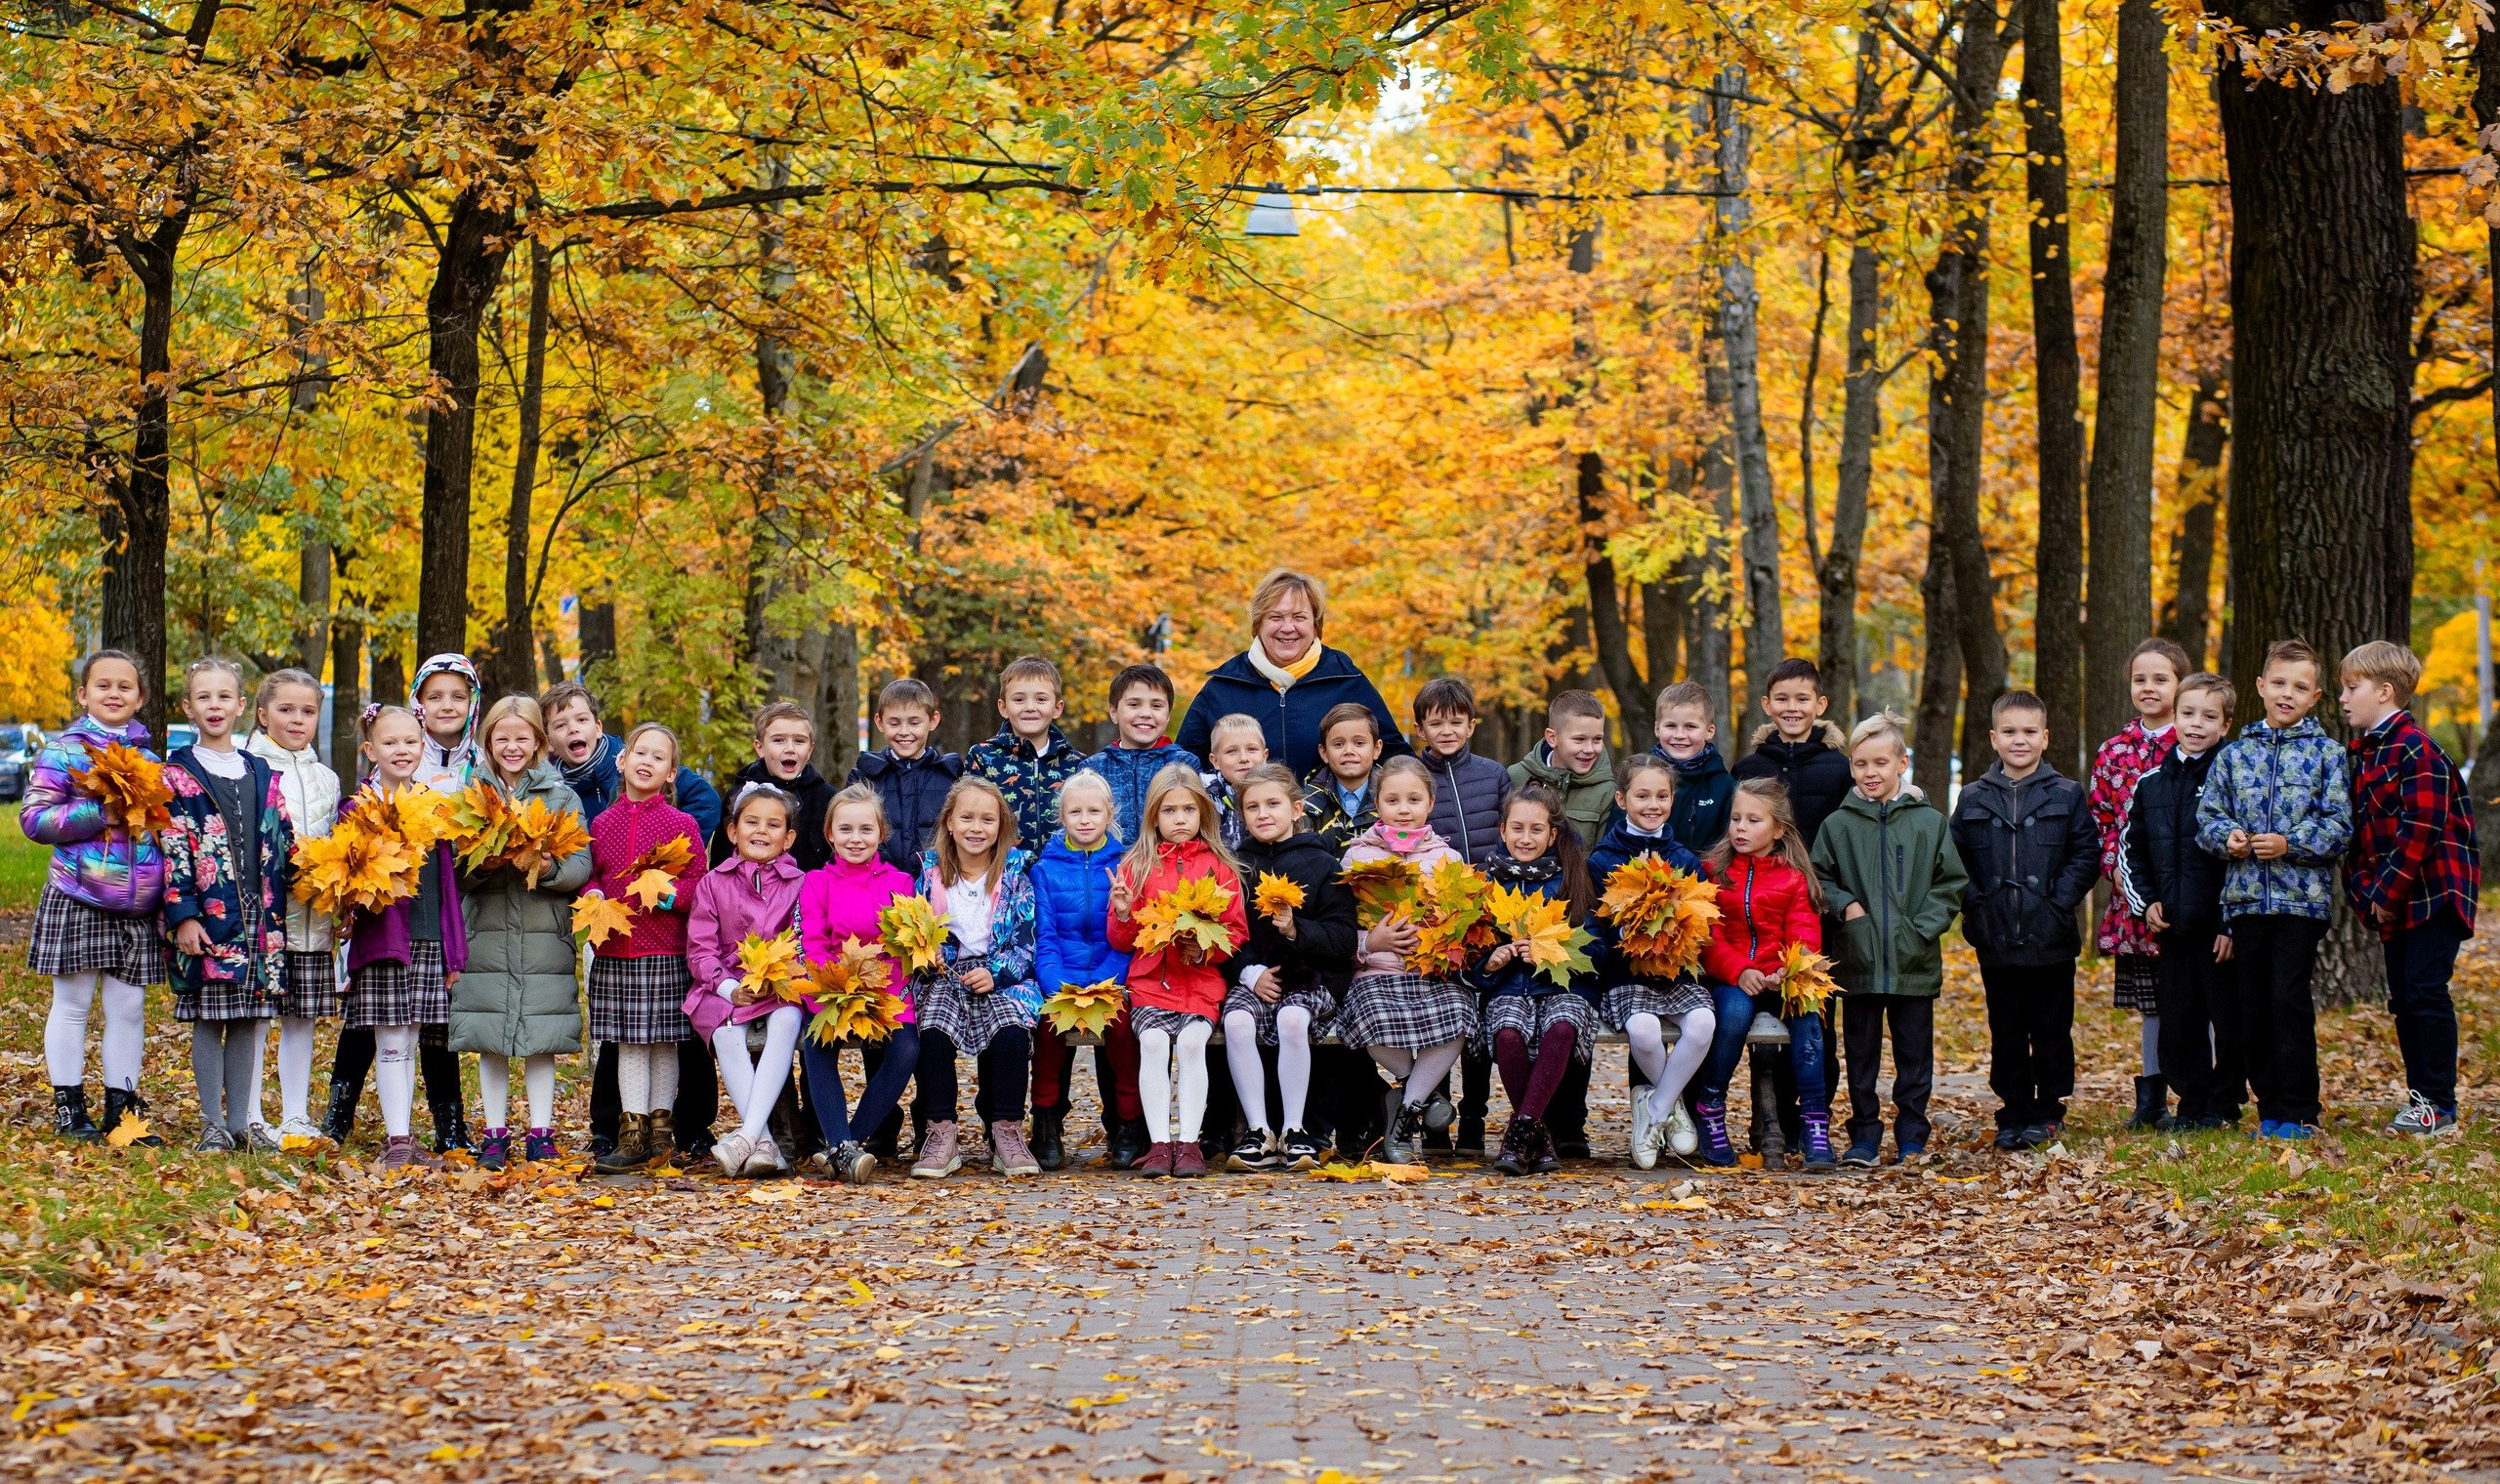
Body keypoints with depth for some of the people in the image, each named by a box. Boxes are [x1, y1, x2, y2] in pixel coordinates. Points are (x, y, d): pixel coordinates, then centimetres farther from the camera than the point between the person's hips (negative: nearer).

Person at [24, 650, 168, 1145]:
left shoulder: (150, 757, 12)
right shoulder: (63, 750, -2)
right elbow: (34, 818, -10)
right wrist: (101, 813, -18)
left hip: (137, 907, 4)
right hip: (77, 898, -4)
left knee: (129, 1007, 6)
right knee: (73, 1003, 3)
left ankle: (121, 1104, 15)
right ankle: (68, 1105, 11)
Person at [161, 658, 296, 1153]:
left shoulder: (261, 774, 13)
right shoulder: (178, 774, 0)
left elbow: (282, 841, 14)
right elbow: (171, 848, -7)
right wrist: (183, 914, -14)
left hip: (258, 914, 4)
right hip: (207, 912, -4)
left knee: (250, 1019, 6)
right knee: (208, 1019, 0)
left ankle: (244, 1120, 13)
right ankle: (212, 1124, 7)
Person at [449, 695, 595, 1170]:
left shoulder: (562, 797, 5)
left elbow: (581, 867, -1)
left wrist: (547, 868, -20)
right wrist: (481, 863, -16)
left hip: (545, 938, -1)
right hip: (487, 934, 1)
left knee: (542, 1040, 1)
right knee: (489, 1041, 3)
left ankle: (541, 1132, 9)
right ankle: (494, 1133, 11)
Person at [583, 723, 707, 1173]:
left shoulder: (681, 824, 0)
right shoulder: (602, 823, 10)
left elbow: (696, 881, -2)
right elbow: (591, 876, 16)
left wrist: (669, 895, -20)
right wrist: (591, 896, -4)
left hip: (665, 950, -3)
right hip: (613, 950, 3)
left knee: (664, 1041, 4)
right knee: (627, 1043, 5)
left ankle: (661, 1127, 12)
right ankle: (631, 1132, 7)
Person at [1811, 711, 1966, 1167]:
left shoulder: (1929, 822, 2)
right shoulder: (1839, 825, 3)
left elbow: (1951, 884, 4)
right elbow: (1818, 878, 10)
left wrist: (1925, 925, -8)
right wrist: (1844, 905, -7)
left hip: (1915, 962, 0)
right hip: (1858, 959, 0)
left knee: (1915, 1053, 6)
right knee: (1860, 1054, 6)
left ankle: (1912, 1135, 15)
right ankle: (1864, 1136, 14)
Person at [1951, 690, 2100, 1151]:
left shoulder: (2066, 794, 1)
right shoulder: (1974, 798, 6)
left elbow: (2087, 855, -1)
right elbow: (1955, 860, 7)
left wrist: (2060, 902, -12)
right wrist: (1974, 903, -6)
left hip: (2051, 940, -1)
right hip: (1996, 940, 1)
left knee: (2053, 1030, 6)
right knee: (2006, 1034, 7)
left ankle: (2048, 1112, 16)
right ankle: (2013, 1114, 14)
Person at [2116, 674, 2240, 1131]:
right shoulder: (2150, 782, 9)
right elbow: (2129, 847, 19)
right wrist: (2145, 901, 6)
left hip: (2219, 922, -4)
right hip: (2170, 924, 4)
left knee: (2226, 1018, 2)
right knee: (2177, 1018, 8)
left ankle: (2224, 1105, 12)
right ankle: (2190, 1103, 17)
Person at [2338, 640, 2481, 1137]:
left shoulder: (2416, 750, -15)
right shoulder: (2365, 752, 14)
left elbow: (2421, 831, -20)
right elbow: (2361, 831, 17)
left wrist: (2387, 891, -18)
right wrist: (2366, 887, 4)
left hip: (2434, 888, -9)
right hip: (2394, 896, 9)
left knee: (2426, 989, -9)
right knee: (2403, 994, 10)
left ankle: (2439, 1104, -4)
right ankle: (2419, 1094, 17)